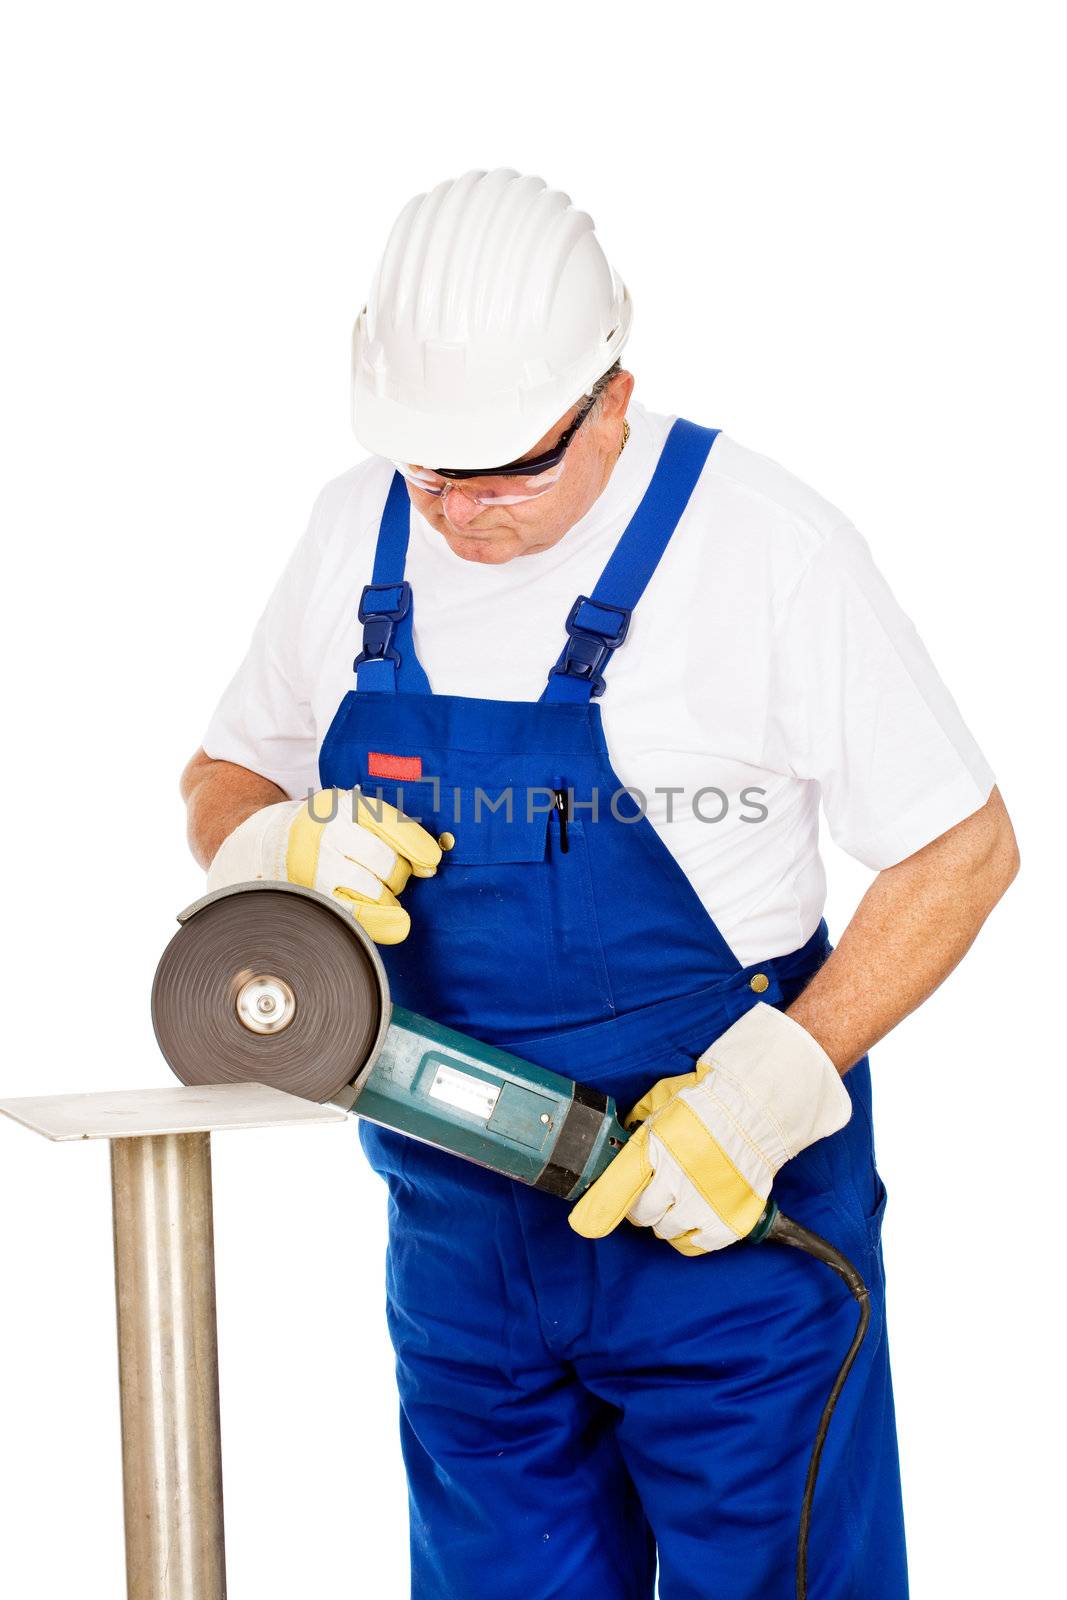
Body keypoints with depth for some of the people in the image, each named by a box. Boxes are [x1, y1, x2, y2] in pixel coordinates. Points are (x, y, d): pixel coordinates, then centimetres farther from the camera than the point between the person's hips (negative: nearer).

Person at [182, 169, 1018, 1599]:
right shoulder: (358, 535, 0)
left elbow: (964, 849, -11)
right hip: (458, 1232, 5)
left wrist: (766, 1094, -19)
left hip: (730, 1217, -4)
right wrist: (282, 849, -11)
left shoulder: (764, 546, -15)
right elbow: (224, 778, 14)